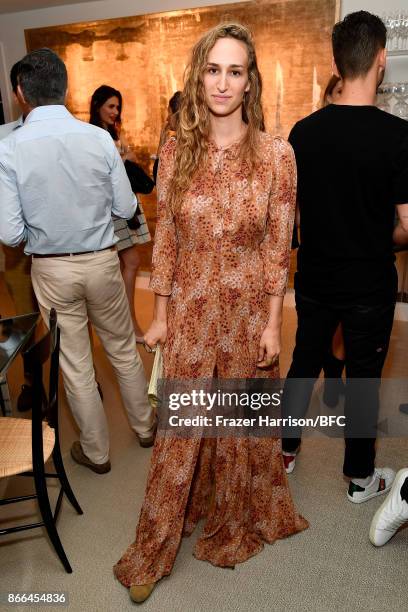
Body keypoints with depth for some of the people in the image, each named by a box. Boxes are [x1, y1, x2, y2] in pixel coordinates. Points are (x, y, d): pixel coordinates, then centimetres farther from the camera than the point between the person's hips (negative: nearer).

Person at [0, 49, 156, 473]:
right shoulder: (100, 139, -11)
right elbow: (126, 208, -4)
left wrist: (37, 228, 8)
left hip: (51, 269, -1)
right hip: (101, 261, 1)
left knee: (75, 366, 14)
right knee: (123, 350, 21)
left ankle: (96, 451, 33)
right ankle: (144, 427, 40)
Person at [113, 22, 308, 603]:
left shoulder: (277, 153, -6)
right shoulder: (176, 151, -1)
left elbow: (278, 246, -4)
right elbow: (165, 239, 2)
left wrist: (272, 323, -6)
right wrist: (160, 314, 2)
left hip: (248, 312, -1)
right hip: (189, 312, 1)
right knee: (180, 426, 11)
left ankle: (236, 522, 44)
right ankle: (154, 548, 33)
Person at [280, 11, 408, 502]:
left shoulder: (303, 131, -4)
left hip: (314, 277, 4)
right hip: (368, 285, -3)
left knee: (304, 361, 20)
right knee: (363, 378, 12)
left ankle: (286, 450, 36)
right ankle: (360, 479, 30)